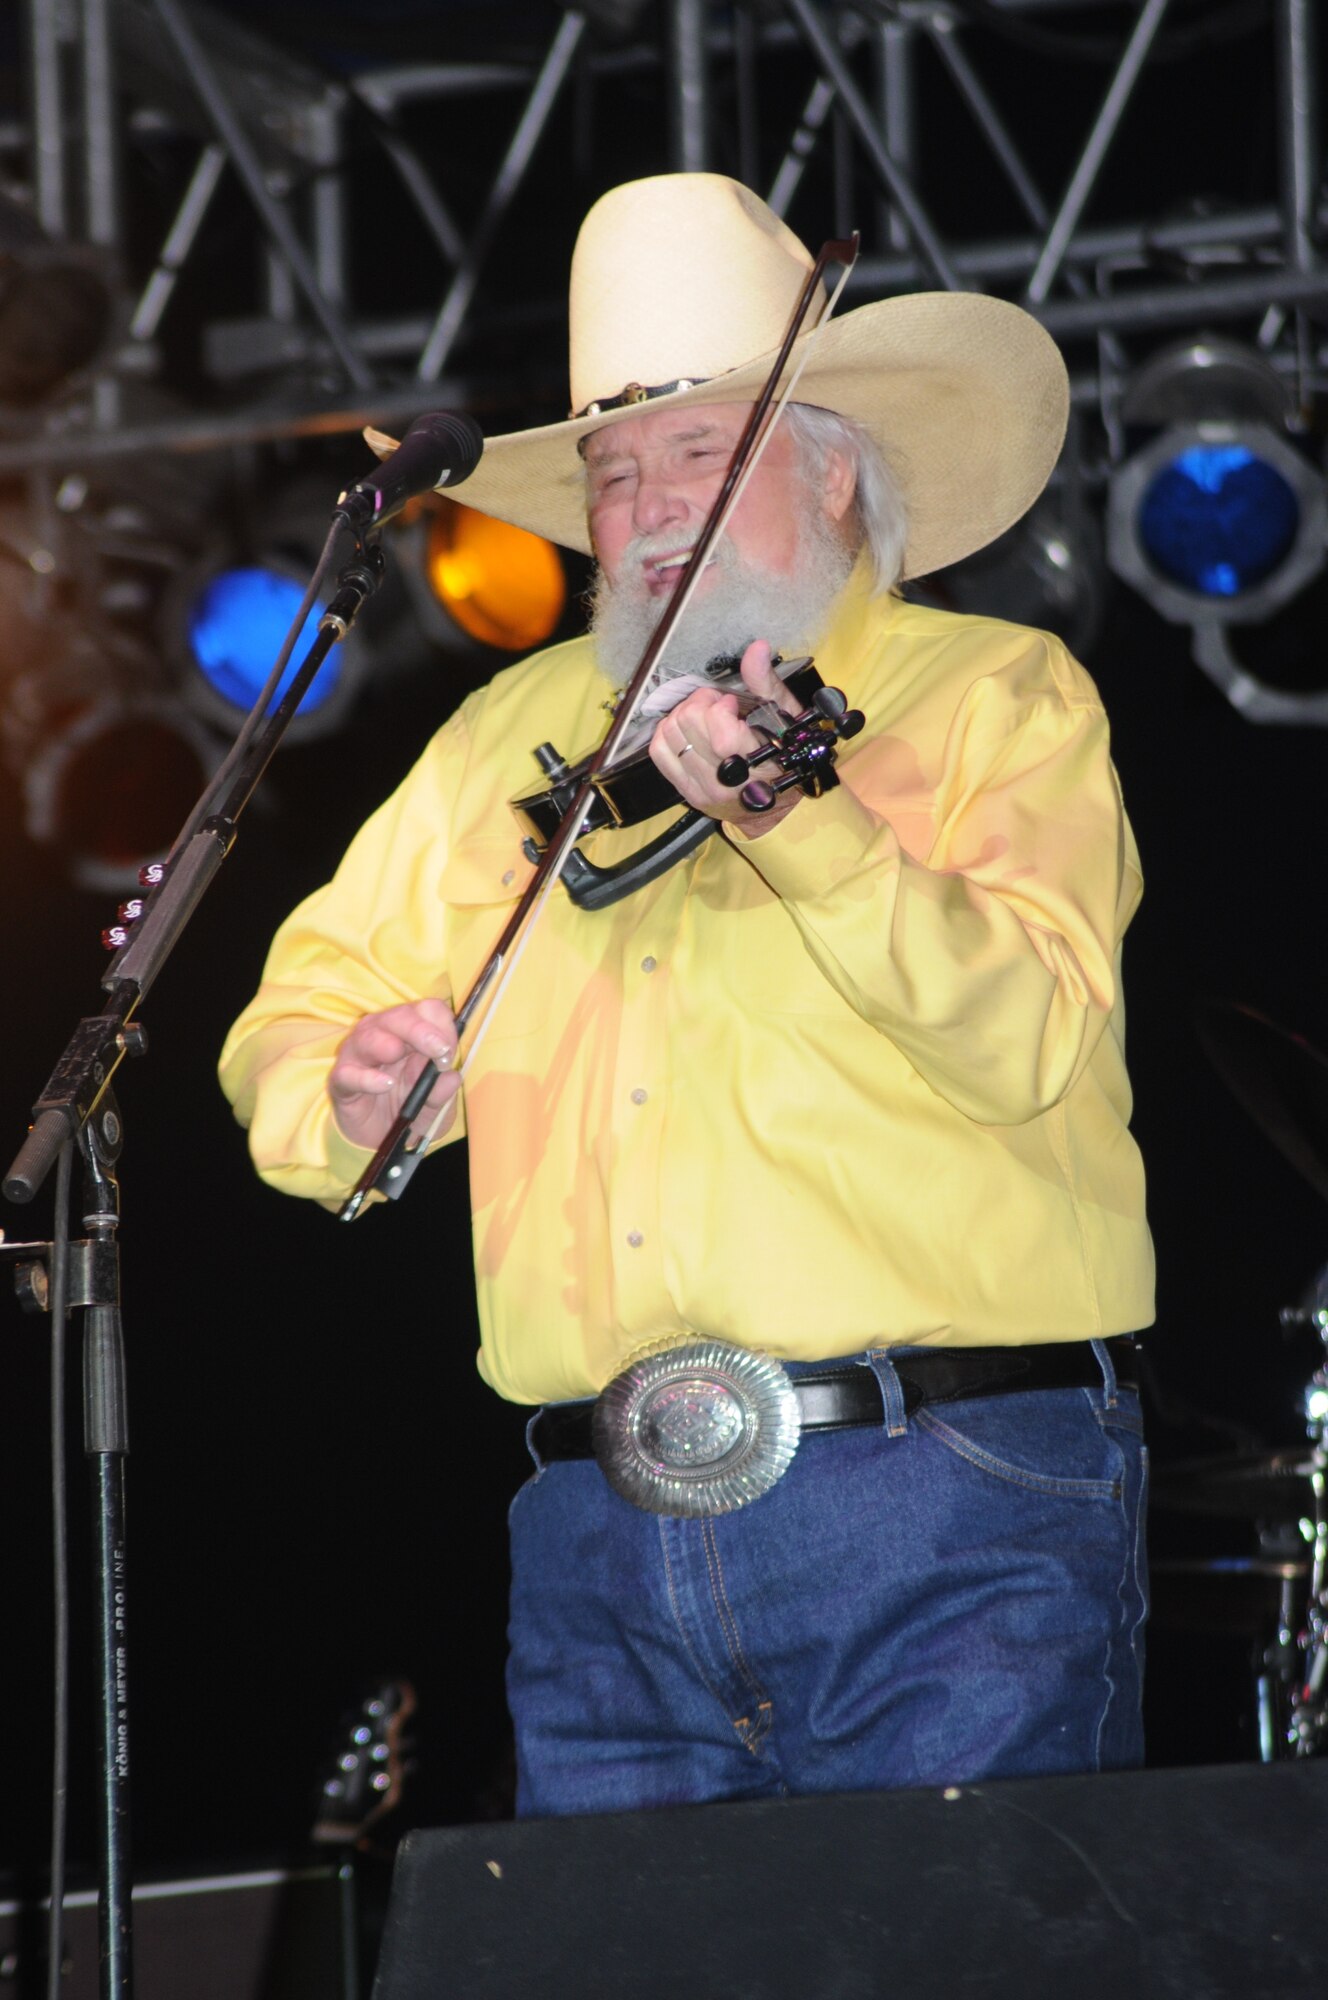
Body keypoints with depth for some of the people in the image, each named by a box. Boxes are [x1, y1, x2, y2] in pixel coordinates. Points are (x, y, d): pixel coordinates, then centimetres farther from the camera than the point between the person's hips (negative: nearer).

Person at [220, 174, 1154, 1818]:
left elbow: (1032, 1037, -12)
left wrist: (802, 828, -25)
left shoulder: (997, 697, 4)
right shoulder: (515, 730, 18)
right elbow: (302, 1019, 21)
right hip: (605, 1546, 4)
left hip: (947, 1523, -4)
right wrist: (345, 1097, -2)